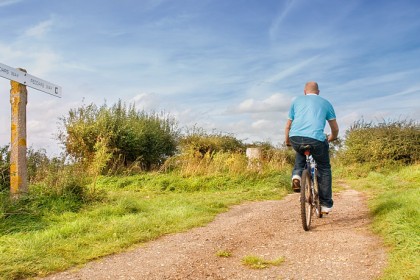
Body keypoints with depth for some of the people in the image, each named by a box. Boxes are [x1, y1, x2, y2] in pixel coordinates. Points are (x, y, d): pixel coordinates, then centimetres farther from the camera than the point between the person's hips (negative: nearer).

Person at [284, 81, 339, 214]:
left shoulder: (296, 101, 24)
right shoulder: (325, 103, 22)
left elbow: (288, 126, 25)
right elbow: (335, 129, 25)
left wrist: (287, 141, 41)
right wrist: (331, 138, 46)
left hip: (296, 138, 2)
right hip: (316, 139, -2)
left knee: (301, 152, 37)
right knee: (324, 169, 20)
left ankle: (297, 174, 12)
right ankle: (326, 204, 19)